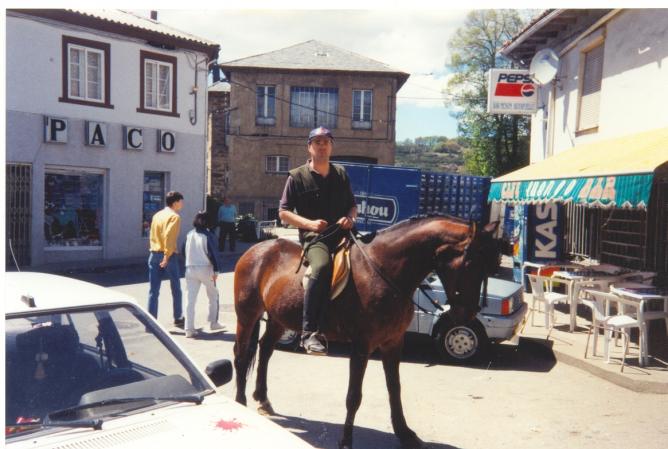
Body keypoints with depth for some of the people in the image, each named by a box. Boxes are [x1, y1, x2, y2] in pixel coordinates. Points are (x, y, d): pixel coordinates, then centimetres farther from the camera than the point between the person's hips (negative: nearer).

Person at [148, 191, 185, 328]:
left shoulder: (157, 215, 14)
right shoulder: (175, 216, -8)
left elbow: (152, 235, 13)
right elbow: (169, 236, -20)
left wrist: (155, 250, 15)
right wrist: (167, 255, -21)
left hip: (154, 254, 6)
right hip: (168, 256, -6)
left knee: (153, 291, 5)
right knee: (176, 289, 11)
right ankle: (178, 319, 21)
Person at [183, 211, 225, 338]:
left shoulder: (189, 235, 4)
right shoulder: (208, 236, -11)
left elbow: (184, 251, 12)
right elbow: (213, 254, -14)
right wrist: (216, 270, -11)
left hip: (190, 269, 4)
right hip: (205, 269, -4)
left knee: (190, 299, 3)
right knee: (213, 296, 17)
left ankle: (189, 329, 0)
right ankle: (213, 323, 22)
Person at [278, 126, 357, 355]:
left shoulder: (341, 174, 19)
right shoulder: (297, 176, 5)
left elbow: (353, 205, 25)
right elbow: (284, 212, 3)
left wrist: (350, 218, 0)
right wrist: (310, 223, -13)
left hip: (342, 234, 6)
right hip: (313, 236, -6)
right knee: (322, 266, -35)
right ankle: (310, 333, -34)